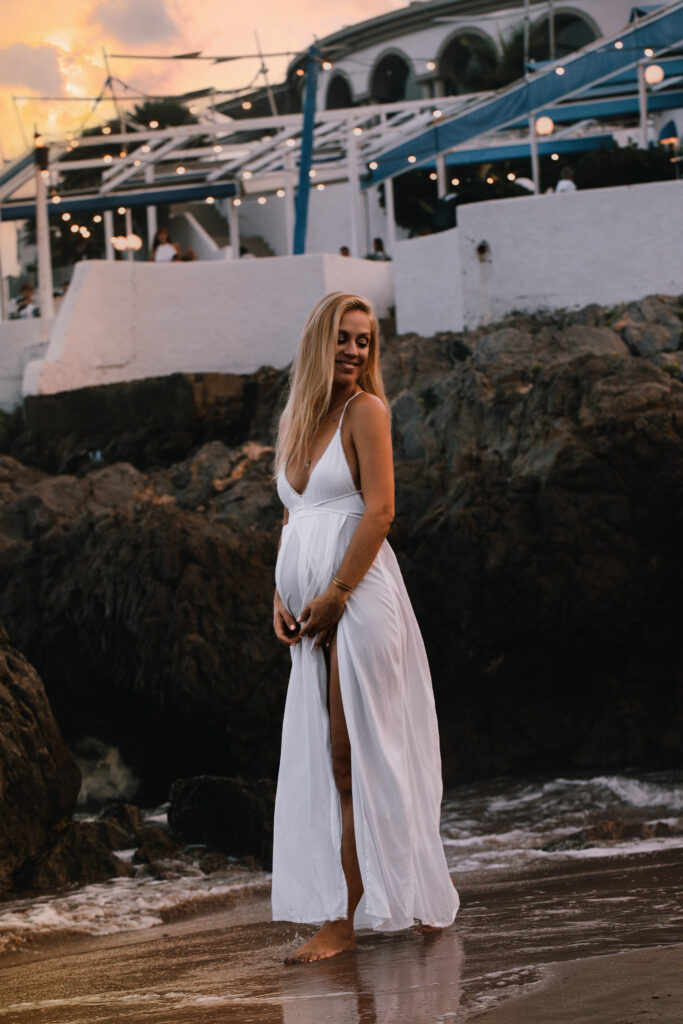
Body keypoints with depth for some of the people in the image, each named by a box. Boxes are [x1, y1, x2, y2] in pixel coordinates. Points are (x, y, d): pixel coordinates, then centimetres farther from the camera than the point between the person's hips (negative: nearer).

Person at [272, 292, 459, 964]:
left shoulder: (366, 410, -3)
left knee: (351, 760, -7)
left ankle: (343, 918, -5)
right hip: (312, 611, 8)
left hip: (358, 599, -8)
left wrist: (335, 594, -14)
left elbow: (379, 511, -11)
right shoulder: (298, 421, 18)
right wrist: (280, 598, 8)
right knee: (325, 761, 5)